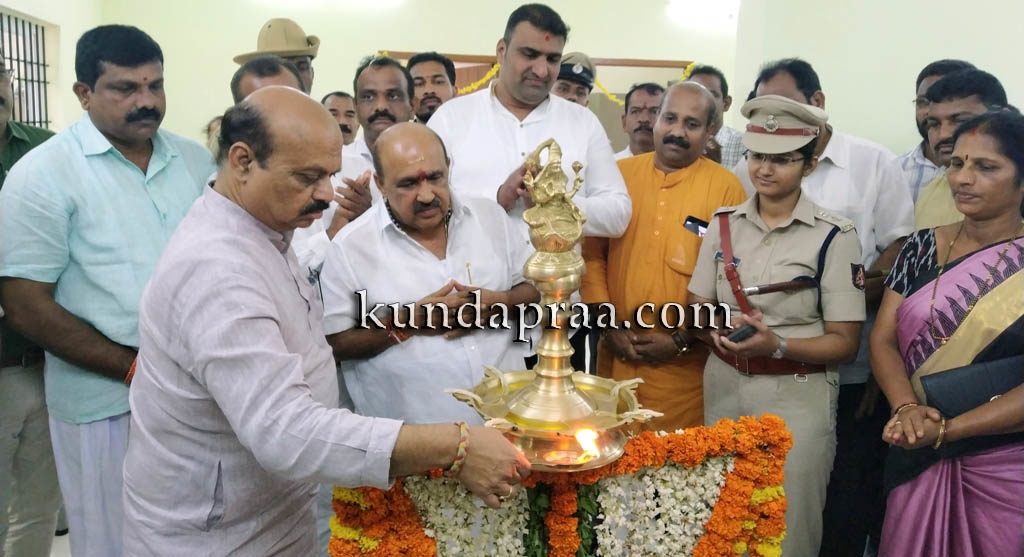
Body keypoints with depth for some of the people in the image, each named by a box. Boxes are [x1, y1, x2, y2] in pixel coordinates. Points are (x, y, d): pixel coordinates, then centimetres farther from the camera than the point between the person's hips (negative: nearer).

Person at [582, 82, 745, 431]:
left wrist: (683, 339, -8)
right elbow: (592, 253, 7)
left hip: (685, 366, -2)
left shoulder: (725, 187, -3)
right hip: (616, 356, 3)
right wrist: (606, 323, -2)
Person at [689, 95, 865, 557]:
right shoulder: (724, 223, 3)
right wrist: (719, 329, -14)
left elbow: (844, 343, -8)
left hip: (798, 397, -3)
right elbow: (697, 309, 7)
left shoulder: (834, 236, -9)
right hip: (724, 388, 4)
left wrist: (776, 346, -24)